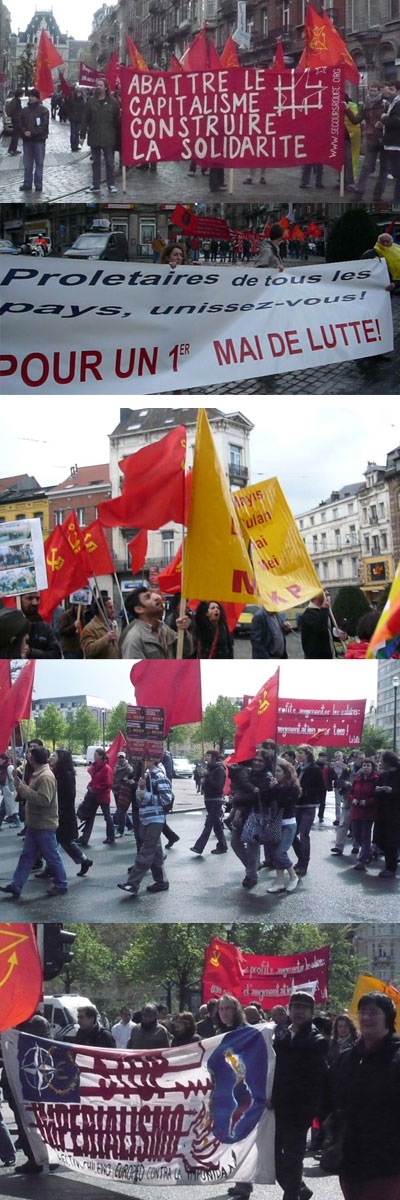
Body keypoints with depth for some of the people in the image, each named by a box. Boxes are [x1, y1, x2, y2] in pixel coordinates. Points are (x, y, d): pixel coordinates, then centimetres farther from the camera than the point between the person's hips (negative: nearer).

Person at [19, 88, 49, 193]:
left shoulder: (43, 110, -4)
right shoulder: (25, 110, 10)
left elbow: (44, 125, -12)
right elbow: (21, 124, 10)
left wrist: (32, 132, -18)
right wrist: (24, 132, -12)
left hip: (39, 141, -4)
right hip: (27, 140, 4)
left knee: (39, 163, 2)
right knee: (27, 164, 6)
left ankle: (38, 185, 6)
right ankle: (27, 184, 13)